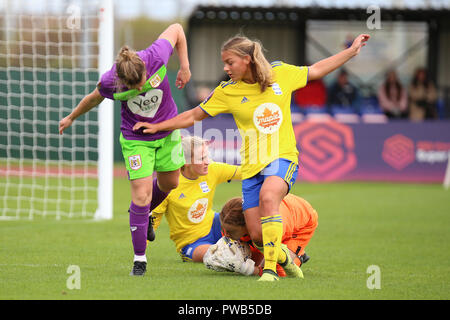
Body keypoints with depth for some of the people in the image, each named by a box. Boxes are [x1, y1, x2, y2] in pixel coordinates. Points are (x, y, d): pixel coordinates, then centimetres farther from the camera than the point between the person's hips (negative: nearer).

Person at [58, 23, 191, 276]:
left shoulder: (157, 57, -30)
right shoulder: (110, 82, -29)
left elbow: (176, 29, -11)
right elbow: (94, 98, -4)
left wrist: (185, 66, -10)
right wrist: (72, 118, 12)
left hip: (168, 131, 3)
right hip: (135, 139, -3)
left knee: (169, 183, 17)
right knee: (141, 193, -11)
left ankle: (144, 214, 49)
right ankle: (140, 259, -3)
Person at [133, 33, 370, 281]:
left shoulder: (280, 73, 1)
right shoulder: (227, 91, 1)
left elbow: (316, 70, 15)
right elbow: (194, 116, 10)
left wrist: (352, 51, 17)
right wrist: (157, 127, 7)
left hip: (282, 158, -2)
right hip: (252, 166, 2)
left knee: (268, 196, -35)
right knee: (257, 236, -6)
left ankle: (270, 268, -32)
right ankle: (283, 257, 29)